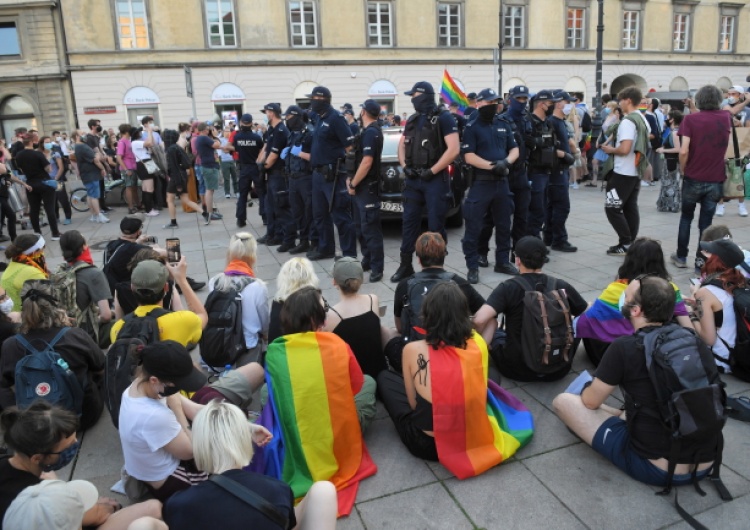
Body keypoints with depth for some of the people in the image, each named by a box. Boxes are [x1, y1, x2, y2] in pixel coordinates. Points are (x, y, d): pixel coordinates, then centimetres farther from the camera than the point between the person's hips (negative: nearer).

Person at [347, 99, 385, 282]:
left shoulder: (371, 132, -15)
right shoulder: (368, 131, 16)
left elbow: (367, 162, -23)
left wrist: (353, 184, -15)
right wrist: (351, 179, 10)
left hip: (367, 187, -10)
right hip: (361, 186, 10)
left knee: (370, 228, -9)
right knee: (360, 226, 15)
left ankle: (377, 268, -5)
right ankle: (367, 261, 25)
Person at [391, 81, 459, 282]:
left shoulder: (443, 118, -7)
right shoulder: (412, 120, 14)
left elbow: (454, 149, -15)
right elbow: (402, 145, 20)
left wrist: (432, 171, -16)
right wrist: (405, 166, 2)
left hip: (435, 179, -6)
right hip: (413, 179, 6)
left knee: (435, 224, -1)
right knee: (409, 221, 7)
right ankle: (405, 265, 16)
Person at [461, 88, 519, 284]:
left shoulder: (504, 125, 14)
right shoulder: (472, 127, -4)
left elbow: (514, 149, 13)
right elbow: (469, 157, -12)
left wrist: (506, 162, -9)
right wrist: (491, 165, -20)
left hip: (502, 181, 6)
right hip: (480, 182, -6)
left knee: (503, 224, 13)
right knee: (474, 227, -4)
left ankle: (503, 261, 26)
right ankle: (473, 267, 4)